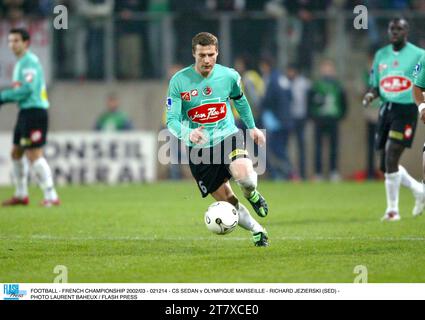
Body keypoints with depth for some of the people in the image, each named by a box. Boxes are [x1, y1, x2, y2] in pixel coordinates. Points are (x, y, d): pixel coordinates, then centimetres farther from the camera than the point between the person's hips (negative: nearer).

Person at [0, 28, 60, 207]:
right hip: (25, 112, 11)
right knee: (16, 153, 17)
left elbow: (27, 89, -20)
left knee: (34, 155, -13)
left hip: (34, 111, -11)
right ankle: (21, 195, 27)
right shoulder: (21, 63, 20)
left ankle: (51, 197, -14)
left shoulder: (29, 61, -11)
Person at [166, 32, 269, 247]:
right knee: (226, 201, -2)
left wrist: (252, 127, 27)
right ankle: (257, 231, 24)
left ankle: (251, 194, 7)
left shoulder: (229, 76, -4)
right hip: (198, 148, 0)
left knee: (244, 176, -30)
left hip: (228, 136, 0)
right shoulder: (179, 81, -11)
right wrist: (188, 134, -33)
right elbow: (172, 120, -13)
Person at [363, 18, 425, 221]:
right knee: (386, 166, 8)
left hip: (406, 111, -6)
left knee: (391, 158, -15)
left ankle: (392, 209, -5)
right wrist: (371, 95, -4)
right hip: (386, 110, 6)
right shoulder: (381, 55, 13)